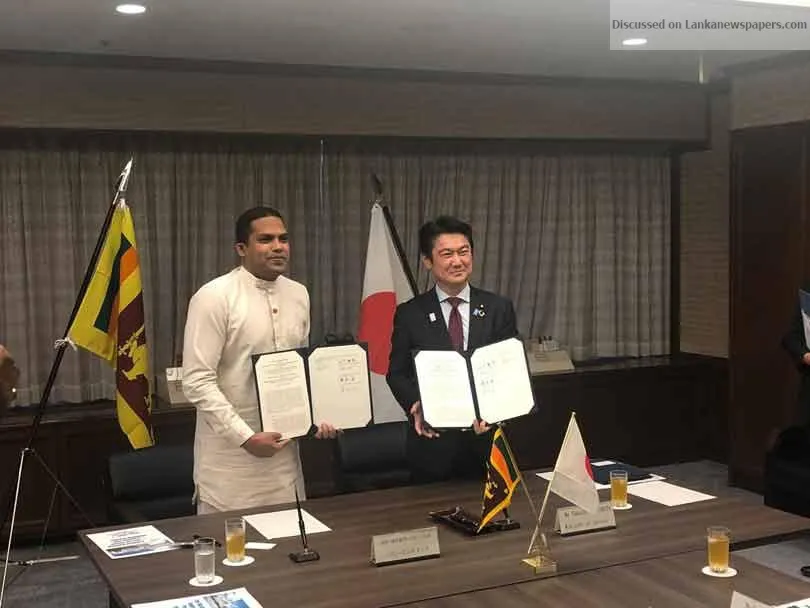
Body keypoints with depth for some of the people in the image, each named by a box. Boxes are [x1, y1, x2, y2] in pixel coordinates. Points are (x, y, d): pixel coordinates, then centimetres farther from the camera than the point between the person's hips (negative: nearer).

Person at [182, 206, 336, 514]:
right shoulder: (215, 297, -12)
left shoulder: (298, 294, 7)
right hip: (231, 456, -5)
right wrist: (245, 436, -20)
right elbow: (197, 381, -16)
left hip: (284, 449, 6)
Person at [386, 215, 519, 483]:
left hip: (487, 437, 1)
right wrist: (415, 406, -16)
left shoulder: (499, 309, 2)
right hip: (432, 440, -1)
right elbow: (396, 373, 3)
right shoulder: (409, 314, 0)